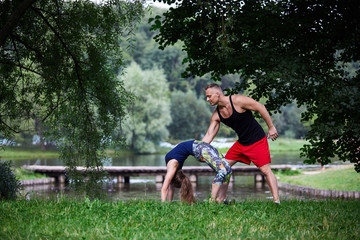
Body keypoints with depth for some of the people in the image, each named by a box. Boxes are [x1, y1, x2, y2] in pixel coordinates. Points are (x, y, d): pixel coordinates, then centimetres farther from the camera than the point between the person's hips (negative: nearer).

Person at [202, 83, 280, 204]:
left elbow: (261, 108, -16)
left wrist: (271, 127, -14)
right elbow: (209, 136, -2)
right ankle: (220, 199, 14)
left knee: (266, 170, -11)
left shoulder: (238, 101, -22)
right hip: (241, 143, 7)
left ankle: (277, 201, -9)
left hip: (257, 141, -7)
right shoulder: (216, 115, -2)